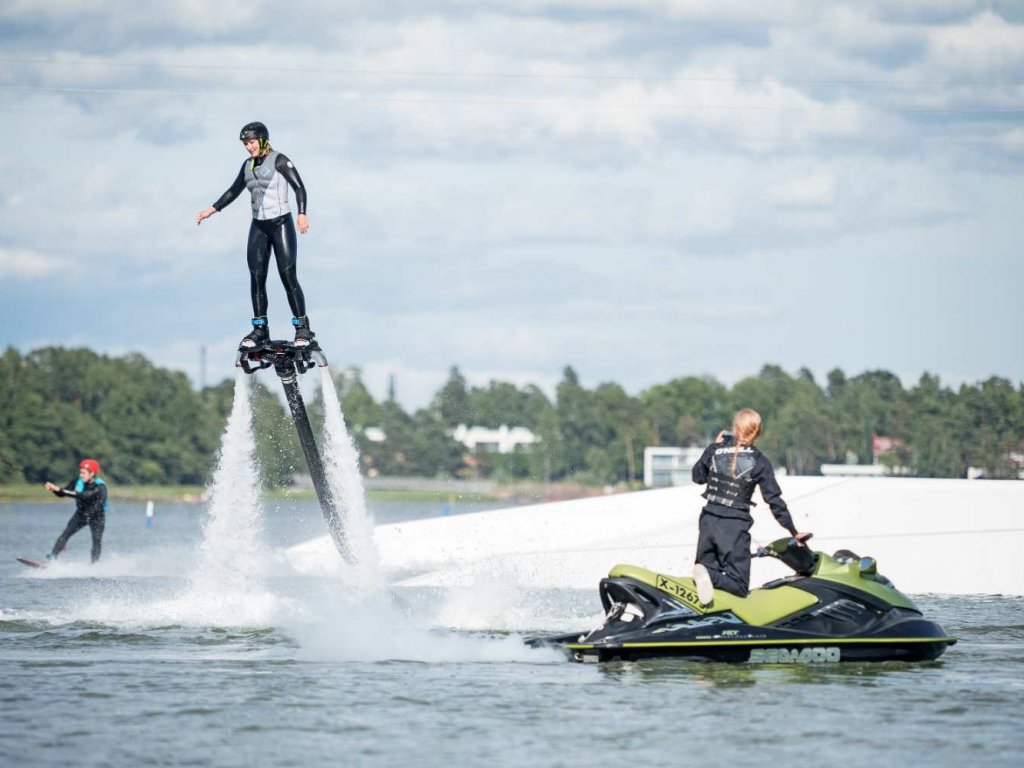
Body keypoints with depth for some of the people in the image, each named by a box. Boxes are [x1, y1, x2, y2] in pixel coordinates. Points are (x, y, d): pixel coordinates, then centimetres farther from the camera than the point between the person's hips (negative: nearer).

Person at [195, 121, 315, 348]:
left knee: (288, 276, -10)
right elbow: (234, 191, 23)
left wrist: (302, 214, -28)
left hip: (281, 224, -6)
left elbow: (299, 187, -14)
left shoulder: (279, 161, -8)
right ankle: (260, 328, 5)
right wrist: (211, 210, 21)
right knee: (256, 278, 0)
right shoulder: (248, 165, 12)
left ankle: (302, 328, -5)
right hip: (258, 227, 6)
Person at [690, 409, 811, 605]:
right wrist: (793, 532, 6)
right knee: (738, 586, 0)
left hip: (709, 520, 3)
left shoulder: (715, 450, 1)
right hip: (735, 526, -3)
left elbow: (698, 477, 18)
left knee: (707, 567, 19)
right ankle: (711, 578, -30)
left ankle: (705, 573, -17)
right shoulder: (759, 462, -5)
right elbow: (774, 500, -3)